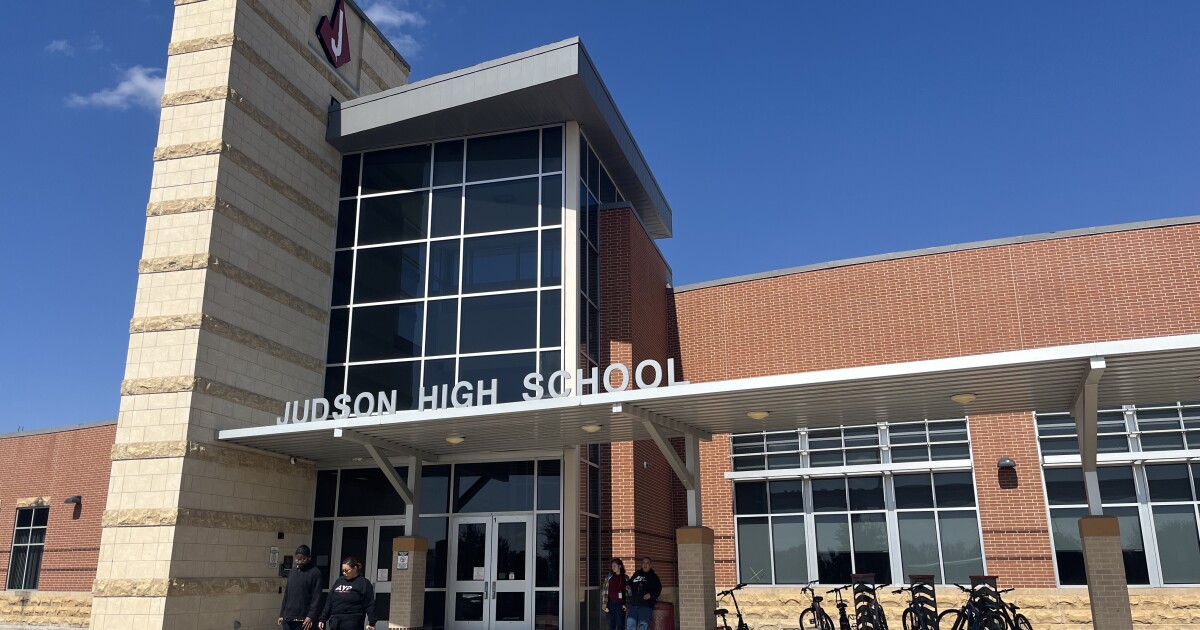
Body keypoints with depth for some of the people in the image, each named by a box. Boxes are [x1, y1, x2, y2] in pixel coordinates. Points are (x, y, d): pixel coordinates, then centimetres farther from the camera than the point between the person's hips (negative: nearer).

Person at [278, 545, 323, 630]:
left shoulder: (315, 573, -5)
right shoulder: (292, 572, 13)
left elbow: (316, 597, -9)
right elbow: (286, 594, 18)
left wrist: (310, 616, -17)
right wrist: (281, 614, 14)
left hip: (303, 619, -6)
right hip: (288, 618, 6)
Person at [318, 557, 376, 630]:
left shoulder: (364, 583, -1)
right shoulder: (339, 581, 16)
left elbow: (370, 605, -7)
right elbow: (329, 602, 18)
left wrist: (371, 623, -15)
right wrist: (323, 619, 13)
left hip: (352, 624, -6)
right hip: (335, 623, 6)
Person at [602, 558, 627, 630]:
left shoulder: (625, 578, 4)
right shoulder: (609, 577, 4)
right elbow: (605, 591, 2)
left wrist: (626, 604, 2)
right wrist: (604, 604, -3)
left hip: (620, 604, -1)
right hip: (611, 603, 1)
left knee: (620, 624, -2)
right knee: (611, 624, 4)